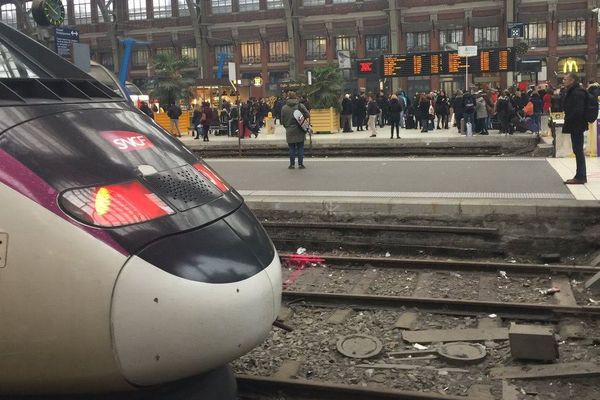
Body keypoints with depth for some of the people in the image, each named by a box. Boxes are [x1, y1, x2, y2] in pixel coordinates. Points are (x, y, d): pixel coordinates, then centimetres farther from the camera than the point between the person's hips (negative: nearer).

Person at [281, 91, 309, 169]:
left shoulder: (284, 108, -2)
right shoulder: (300, 106, -5)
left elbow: (282, 120, 3)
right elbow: (308, 115, -4)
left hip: (290, 131, 0)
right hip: (300, 131, 0)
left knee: (292, 148, 7)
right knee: (300, 147, 7)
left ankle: (292, 164, 9)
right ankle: (300, 164, 8)